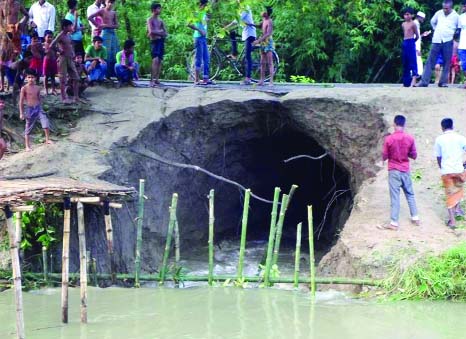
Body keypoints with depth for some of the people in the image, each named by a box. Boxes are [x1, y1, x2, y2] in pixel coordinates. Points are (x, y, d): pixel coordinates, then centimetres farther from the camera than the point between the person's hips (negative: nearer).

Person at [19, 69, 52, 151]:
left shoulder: (37, 88, 5)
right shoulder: (24, 88, -7)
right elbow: (21, 101, -4)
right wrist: (21, 113, -6)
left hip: (38, 108, 3)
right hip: (29, 109, -3)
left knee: (46, 123, -14)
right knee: (28, 128, 5)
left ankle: (47, 139, 2)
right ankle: (27, 146, 15)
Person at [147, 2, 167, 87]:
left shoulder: (160, 21, 17)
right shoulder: (150, 20, -3)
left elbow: (165, 33, 12)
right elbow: (151, 31, -16)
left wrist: (156, 32, -6)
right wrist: (160, 32, -4)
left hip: (161, 41, 7)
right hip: (154, 41, -7)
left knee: (160, 61, 4)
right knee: (155, 60, -19)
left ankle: (157, 79, 6)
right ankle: (152, 80, -24)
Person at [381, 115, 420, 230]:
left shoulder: (389, 139, -12)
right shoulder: (410, 138, -6)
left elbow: (384, 157, -5)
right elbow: (414, 156, 2)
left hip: (394, 171, -2)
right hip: (405, 170, 3)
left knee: (395, 197, -1)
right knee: (410, 194, 17)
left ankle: (394, 223, -1)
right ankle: (415, 218, 23)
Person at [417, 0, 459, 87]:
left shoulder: (455, 16, -5)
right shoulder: (439, 13, 3)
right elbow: (432, 21, 22)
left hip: (448, 42, -2)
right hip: (437, 41, 2)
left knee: (446, 63, 1)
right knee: (430, 61, -2)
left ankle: (443, 82, 10)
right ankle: (424, 81, -3)